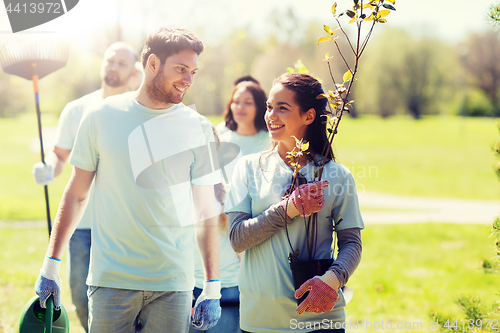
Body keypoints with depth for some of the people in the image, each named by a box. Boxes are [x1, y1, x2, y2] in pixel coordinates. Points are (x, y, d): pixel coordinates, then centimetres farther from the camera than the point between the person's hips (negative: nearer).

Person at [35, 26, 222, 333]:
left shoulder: (198, 128, 2)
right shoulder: (102, 117, 1)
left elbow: (205, 212, 4)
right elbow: (76, 195, 8)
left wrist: (213, 287, 1)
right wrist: (51, 264, 7)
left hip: (173, 284, 1)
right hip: (110, 280, 0)